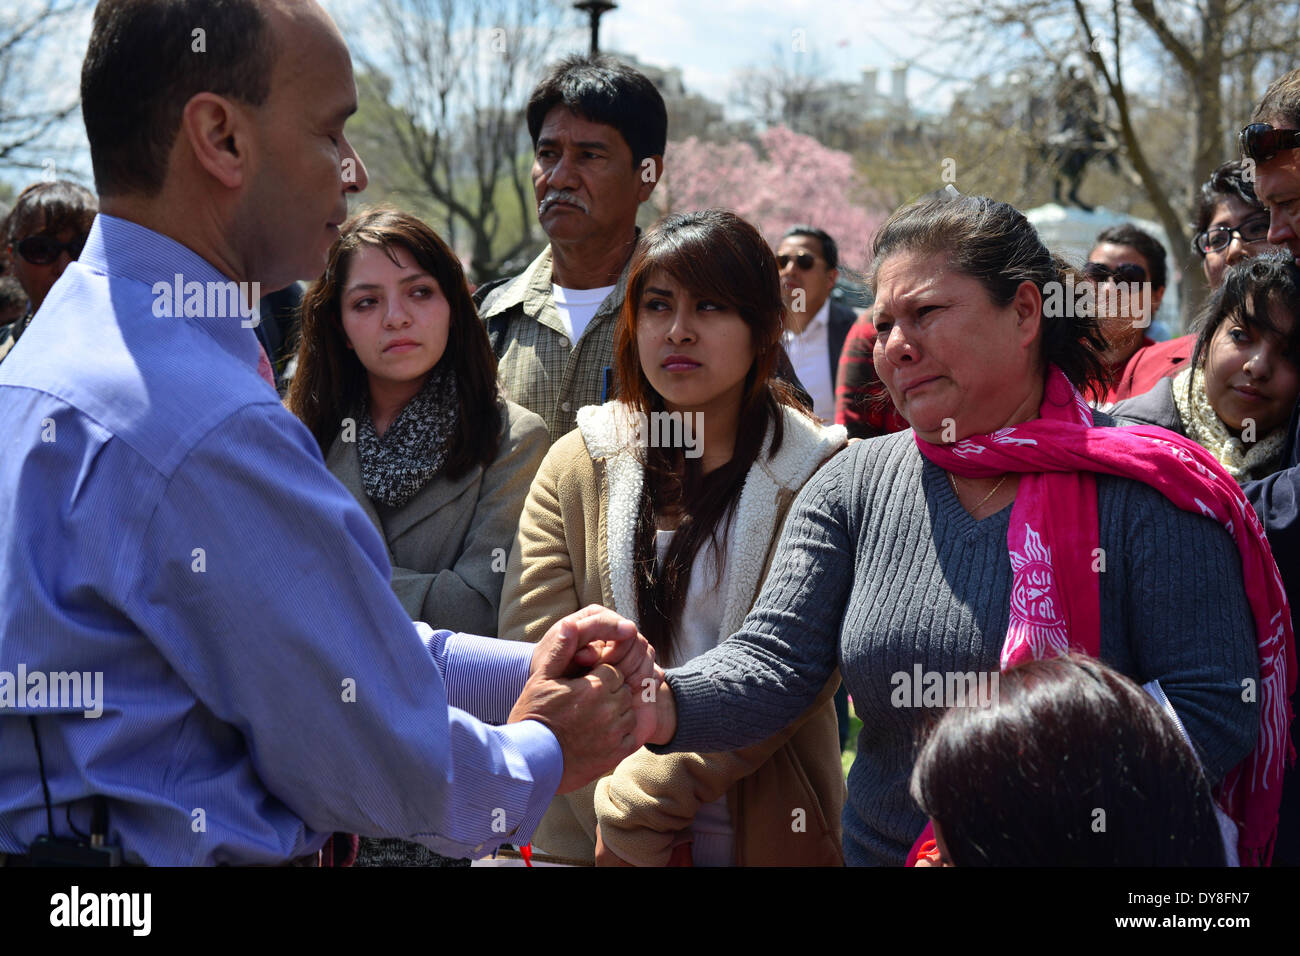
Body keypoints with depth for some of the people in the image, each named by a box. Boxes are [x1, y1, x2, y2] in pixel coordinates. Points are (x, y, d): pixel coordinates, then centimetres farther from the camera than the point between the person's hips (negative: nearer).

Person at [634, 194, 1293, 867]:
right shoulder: (854, 488, -2)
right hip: (880, 849, 4)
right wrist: (661, 704, -32)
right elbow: (772, 659, -11)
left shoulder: (1141, 488, -14)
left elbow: (1217, 705, -19)